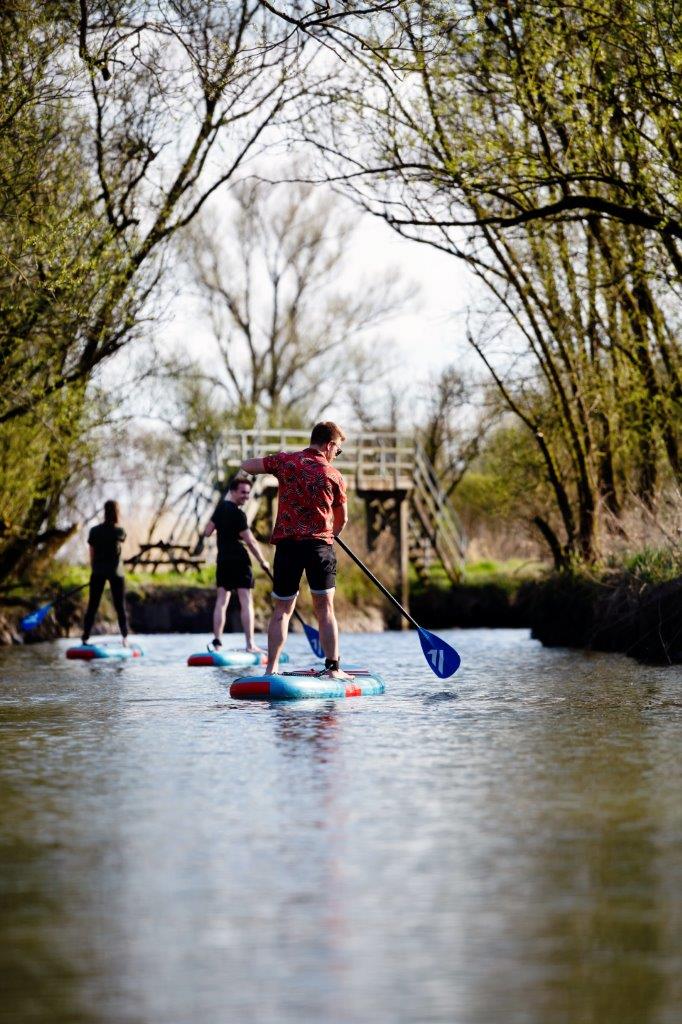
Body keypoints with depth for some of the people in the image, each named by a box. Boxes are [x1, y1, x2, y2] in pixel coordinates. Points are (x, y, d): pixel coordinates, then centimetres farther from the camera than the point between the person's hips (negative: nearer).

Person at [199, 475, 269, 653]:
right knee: (246, 602, -6)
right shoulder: (237, 513, -13)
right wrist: (262, 561, -5)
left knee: (221, 601, 8)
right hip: (239, 560, -7)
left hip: (222, 560, 7)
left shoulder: (221, 507, 9)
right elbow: (250, 541, -14)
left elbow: (207, 532, 13)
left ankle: (217, 642, 1)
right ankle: (250, 645, -11)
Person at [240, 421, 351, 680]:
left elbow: (246, 466, 13)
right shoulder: (333, 476, 2)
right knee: (325, 609, 4)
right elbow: (342, 519, 12)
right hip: (320, 545, -2)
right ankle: (333, 668, -1)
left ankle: (272, 669, 3)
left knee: (282, 610, 9)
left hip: (287, 543, 2)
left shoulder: (285, 460, 4)